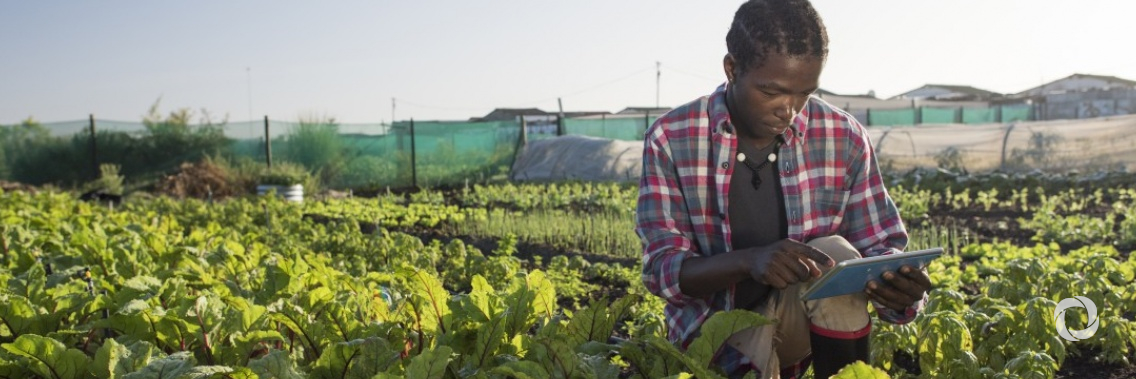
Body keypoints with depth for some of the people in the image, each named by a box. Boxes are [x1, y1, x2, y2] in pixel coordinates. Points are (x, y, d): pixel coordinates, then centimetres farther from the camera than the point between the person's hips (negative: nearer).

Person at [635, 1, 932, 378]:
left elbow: (882, 246, -1)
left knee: (836, 255, -27)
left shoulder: (845, 138, -6)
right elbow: (662, 268, -14)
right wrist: (750, 260, -34)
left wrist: (902, 285, -26)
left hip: (814, 324, 1)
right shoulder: (671, 139, -11)